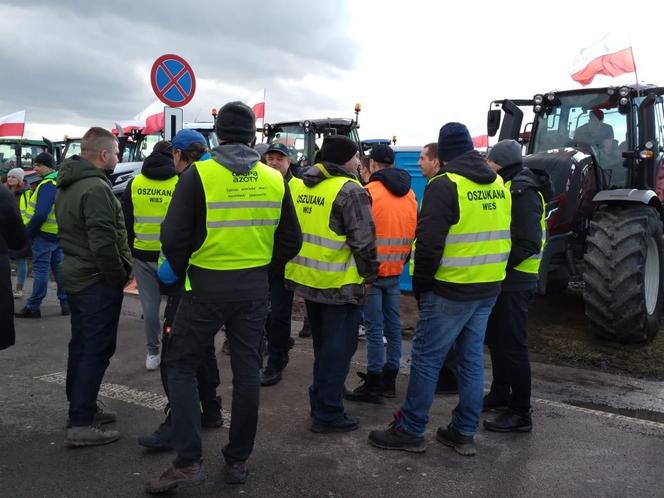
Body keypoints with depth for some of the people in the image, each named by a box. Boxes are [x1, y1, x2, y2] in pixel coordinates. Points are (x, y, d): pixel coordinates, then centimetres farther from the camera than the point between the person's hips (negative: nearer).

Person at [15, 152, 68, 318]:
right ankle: (66, 304, 16)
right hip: (60, 234, 9)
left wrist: (28, 232, -13)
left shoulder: (47, 185, -16)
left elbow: (40, 214, -24)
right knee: (59, 268, 12)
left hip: (44, 234, -9)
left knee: (40, 270, -3)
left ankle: (33, 307, 4)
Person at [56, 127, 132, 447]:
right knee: (96, 350, -4)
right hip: (98, 282, -10)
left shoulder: (66, 186, 12)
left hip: (75, 277, 10)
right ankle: (81, 425, -1)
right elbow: (103, 242, -25)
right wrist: (121, 276, -11)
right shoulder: (96, 188, -20)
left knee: (81, 346, 17)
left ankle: (82, 408, 29)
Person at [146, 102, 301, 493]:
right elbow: (291, 240, 5)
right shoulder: (274, 179, 1)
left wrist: (179, 271, 5)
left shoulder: (198, 175, -11)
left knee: (182, 365, 11)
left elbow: (174, 238, -13)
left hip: (207, 286, -3)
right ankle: (238, 460, 23)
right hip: (255, 288, 3)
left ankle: (188, 461, 8)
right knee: (247, 370, 12)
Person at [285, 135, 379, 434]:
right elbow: (363, 240, -16)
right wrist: (368, 276, -5)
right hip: (340, 285, -8)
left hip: (308, 280, 8)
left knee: (323, 345, 21)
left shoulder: (302, 186, 10)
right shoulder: (350, 190, -14)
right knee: (338, 349, 3)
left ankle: (320, 402, 31)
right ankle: (328, 414, 10)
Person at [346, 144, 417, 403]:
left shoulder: (369, 192, -12)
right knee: (393, 324, 13)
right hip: (396, 270, 6)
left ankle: (373, 385, 5)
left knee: (374, 327, -1)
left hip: (372, 270, -6)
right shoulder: (410, 194, 8)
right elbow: (414, 232, 14)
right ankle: (389, 379, 23)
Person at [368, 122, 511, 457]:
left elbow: (429, 243, -18)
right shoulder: (497, 184, 10)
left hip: (451, 290, -7)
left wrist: (420, 285, -6)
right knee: (472, 359, 13)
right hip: (488, 289, 8)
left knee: (426, 359, 2)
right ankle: (464, 433, 22)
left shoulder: (445, 184, -13)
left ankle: (409, 431, 11)